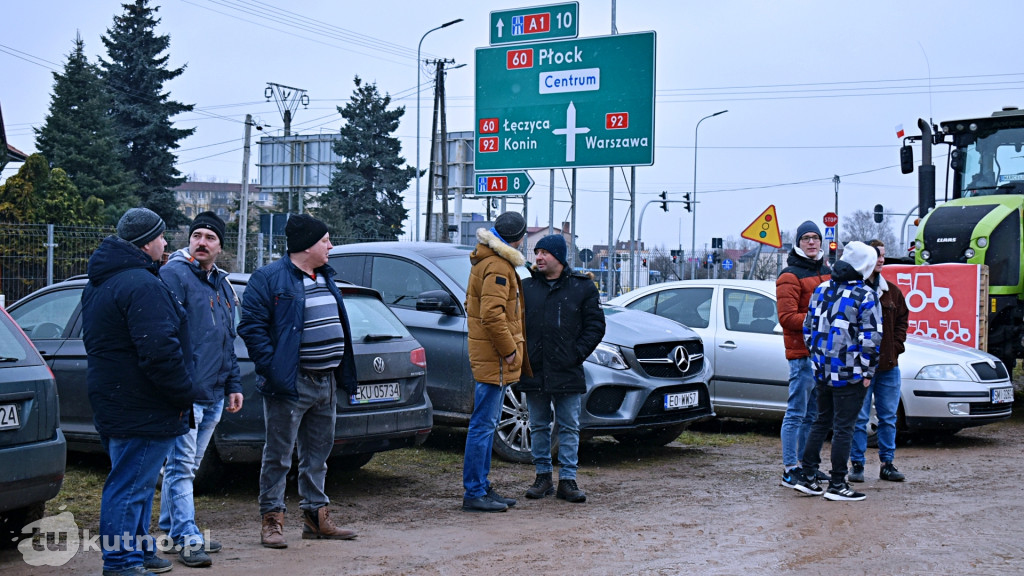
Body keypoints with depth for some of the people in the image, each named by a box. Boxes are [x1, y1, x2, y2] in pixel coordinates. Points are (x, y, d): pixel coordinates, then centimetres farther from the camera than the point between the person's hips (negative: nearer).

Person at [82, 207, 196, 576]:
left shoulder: (99, 284, 15)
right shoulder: (142, 286, -20)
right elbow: (159, 351, -27)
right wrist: (183, 394, -14)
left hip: (112, 403, 11)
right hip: (142, 408, -11)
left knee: (132, 482, 20)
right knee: (130, 486, -4)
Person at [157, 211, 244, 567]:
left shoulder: (222, 285, 18)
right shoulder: (174, 275, -8)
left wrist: (233, 385, 19)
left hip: (213, 395, 8)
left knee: (187, 466, 15)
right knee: (181, 467, -7)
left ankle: (172, 529, 23)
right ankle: (188, 540, -7)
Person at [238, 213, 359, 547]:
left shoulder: (325, 277, 15)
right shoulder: (269, 278, -10)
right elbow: (251, 327, -14)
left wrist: (344, 373, 13)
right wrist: (272, 369, -21)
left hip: (325, 382, 8)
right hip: (291, 383, -8)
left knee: (318, 454, 14)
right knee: (279, 456, -1)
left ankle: (316, 517, 23)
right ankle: (271, 519, 6)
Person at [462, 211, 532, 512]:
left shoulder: (488, 261, 18)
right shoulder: (498, 267, -16)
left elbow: (471, 305, 25)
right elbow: (492, 314, -25)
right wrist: (509, 349, -18)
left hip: (489, 357, 11)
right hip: (494, 358, -11)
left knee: (486, 425, 14)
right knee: (483, 425, -8)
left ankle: (481, 487, 21)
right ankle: (474, 493, -5)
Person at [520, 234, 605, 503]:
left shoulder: (583, 286, 1)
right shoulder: (526, 286, 7)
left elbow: (595, 325, 1)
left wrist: (577, 354, -7)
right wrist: (521, 352, 0)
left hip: (567, 372, -2)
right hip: (534, 372, 2)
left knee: (569, 428, 2)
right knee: (539, 426, 10)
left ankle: (567, 480, 8)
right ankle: (543, 476, 20)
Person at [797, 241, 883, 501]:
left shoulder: (821, 290, 9)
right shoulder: (865, 296, -11)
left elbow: (808, 330, 14)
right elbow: (870, 338, -15)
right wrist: (867, 372, -7)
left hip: (823, 372, 7)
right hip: (850, 375, -7)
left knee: (821, 422, 17)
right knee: (843, 427, -1)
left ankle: (807, 477, 18)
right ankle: (836, 485, 3)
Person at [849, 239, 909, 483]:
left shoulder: (891, 290, 11)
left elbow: (903, 318, 20)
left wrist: (896, 345, 7)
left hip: (888, 364, 6)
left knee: (888, 417, 10)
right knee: (859, 417, 0)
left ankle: (887, 464, 18)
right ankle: (857, 464, 8)